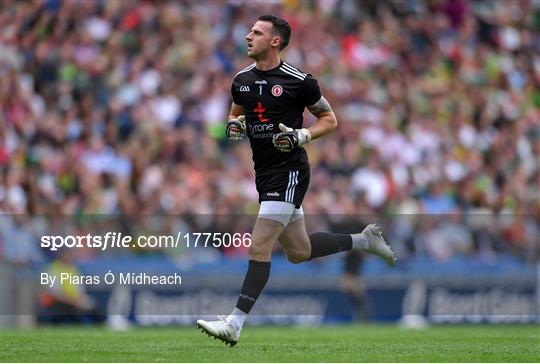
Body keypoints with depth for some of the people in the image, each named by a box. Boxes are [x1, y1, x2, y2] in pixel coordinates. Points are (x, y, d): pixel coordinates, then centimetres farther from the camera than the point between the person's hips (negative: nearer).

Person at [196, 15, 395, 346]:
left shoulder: (298, 82, -11)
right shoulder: (242, 80, 7)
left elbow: (329, 119, -2)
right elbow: (236, 113, 24)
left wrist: (301, 136, -18)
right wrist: (234, 125, 1)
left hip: (289, 171, -8)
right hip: (265, 171, 8)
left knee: (259, 246, -15)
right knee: (299, 252, 15)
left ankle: (235, 324, -17)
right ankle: (364, 240, 34)